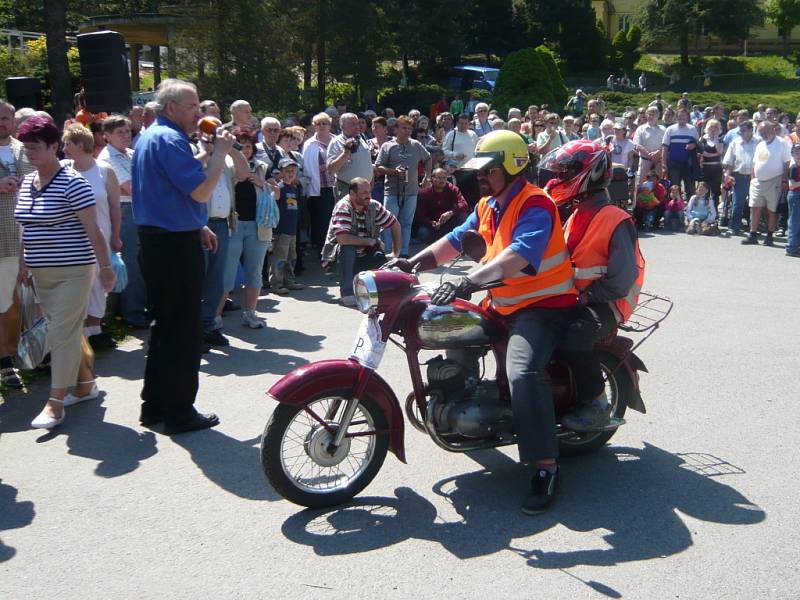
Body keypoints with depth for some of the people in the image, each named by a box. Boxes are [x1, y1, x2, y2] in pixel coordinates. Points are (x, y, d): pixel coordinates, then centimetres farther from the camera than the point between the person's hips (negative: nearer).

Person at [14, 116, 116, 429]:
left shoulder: (72, 183, -13)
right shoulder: (26, 182, 10)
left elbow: (93, 230, -14)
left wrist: (105, 267, -14)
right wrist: (23, 263, 19)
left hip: (72, 271, -7)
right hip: (42, 273, 7)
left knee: (62, 333, -6)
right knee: (68, 330, 15)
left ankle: (56, 402, 0)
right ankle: (86, 383, 30)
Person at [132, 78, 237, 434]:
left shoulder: (149, 137, 16)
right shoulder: (169, 139, -16)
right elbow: (202, 191, -23)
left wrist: (197, 227, 20)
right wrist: (220, 152, -11)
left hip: (156, 241, 10)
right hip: (176, 245, -10)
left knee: (164, 325, 17)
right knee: (184, 331, -2)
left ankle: (154, 405, 24)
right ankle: (179, 413, 6)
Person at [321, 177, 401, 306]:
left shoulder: (374, 206, -7)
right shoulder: (343, 207, -23)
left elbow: (395, 225, 5)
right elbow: (342, 238, -36)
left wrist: (396, 253, 0)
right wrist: (370, 241, -24)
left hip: (361, 255, 5)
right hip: (337, 255, -5)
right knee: (347, 247, -37)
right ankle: (347, 294, -25)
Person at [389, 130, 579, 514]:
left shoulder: (535, 205, -19)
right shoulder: (487, 206, 12)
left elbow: (517, 257, -36)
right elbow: (456, 240, 13)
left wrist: (467, 282, -48)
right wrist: (414, 262, -3)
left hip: (543, 305, -10)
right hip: (501, 303, 10)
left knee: (522, 373, -31)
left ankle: (545, 466, -23)